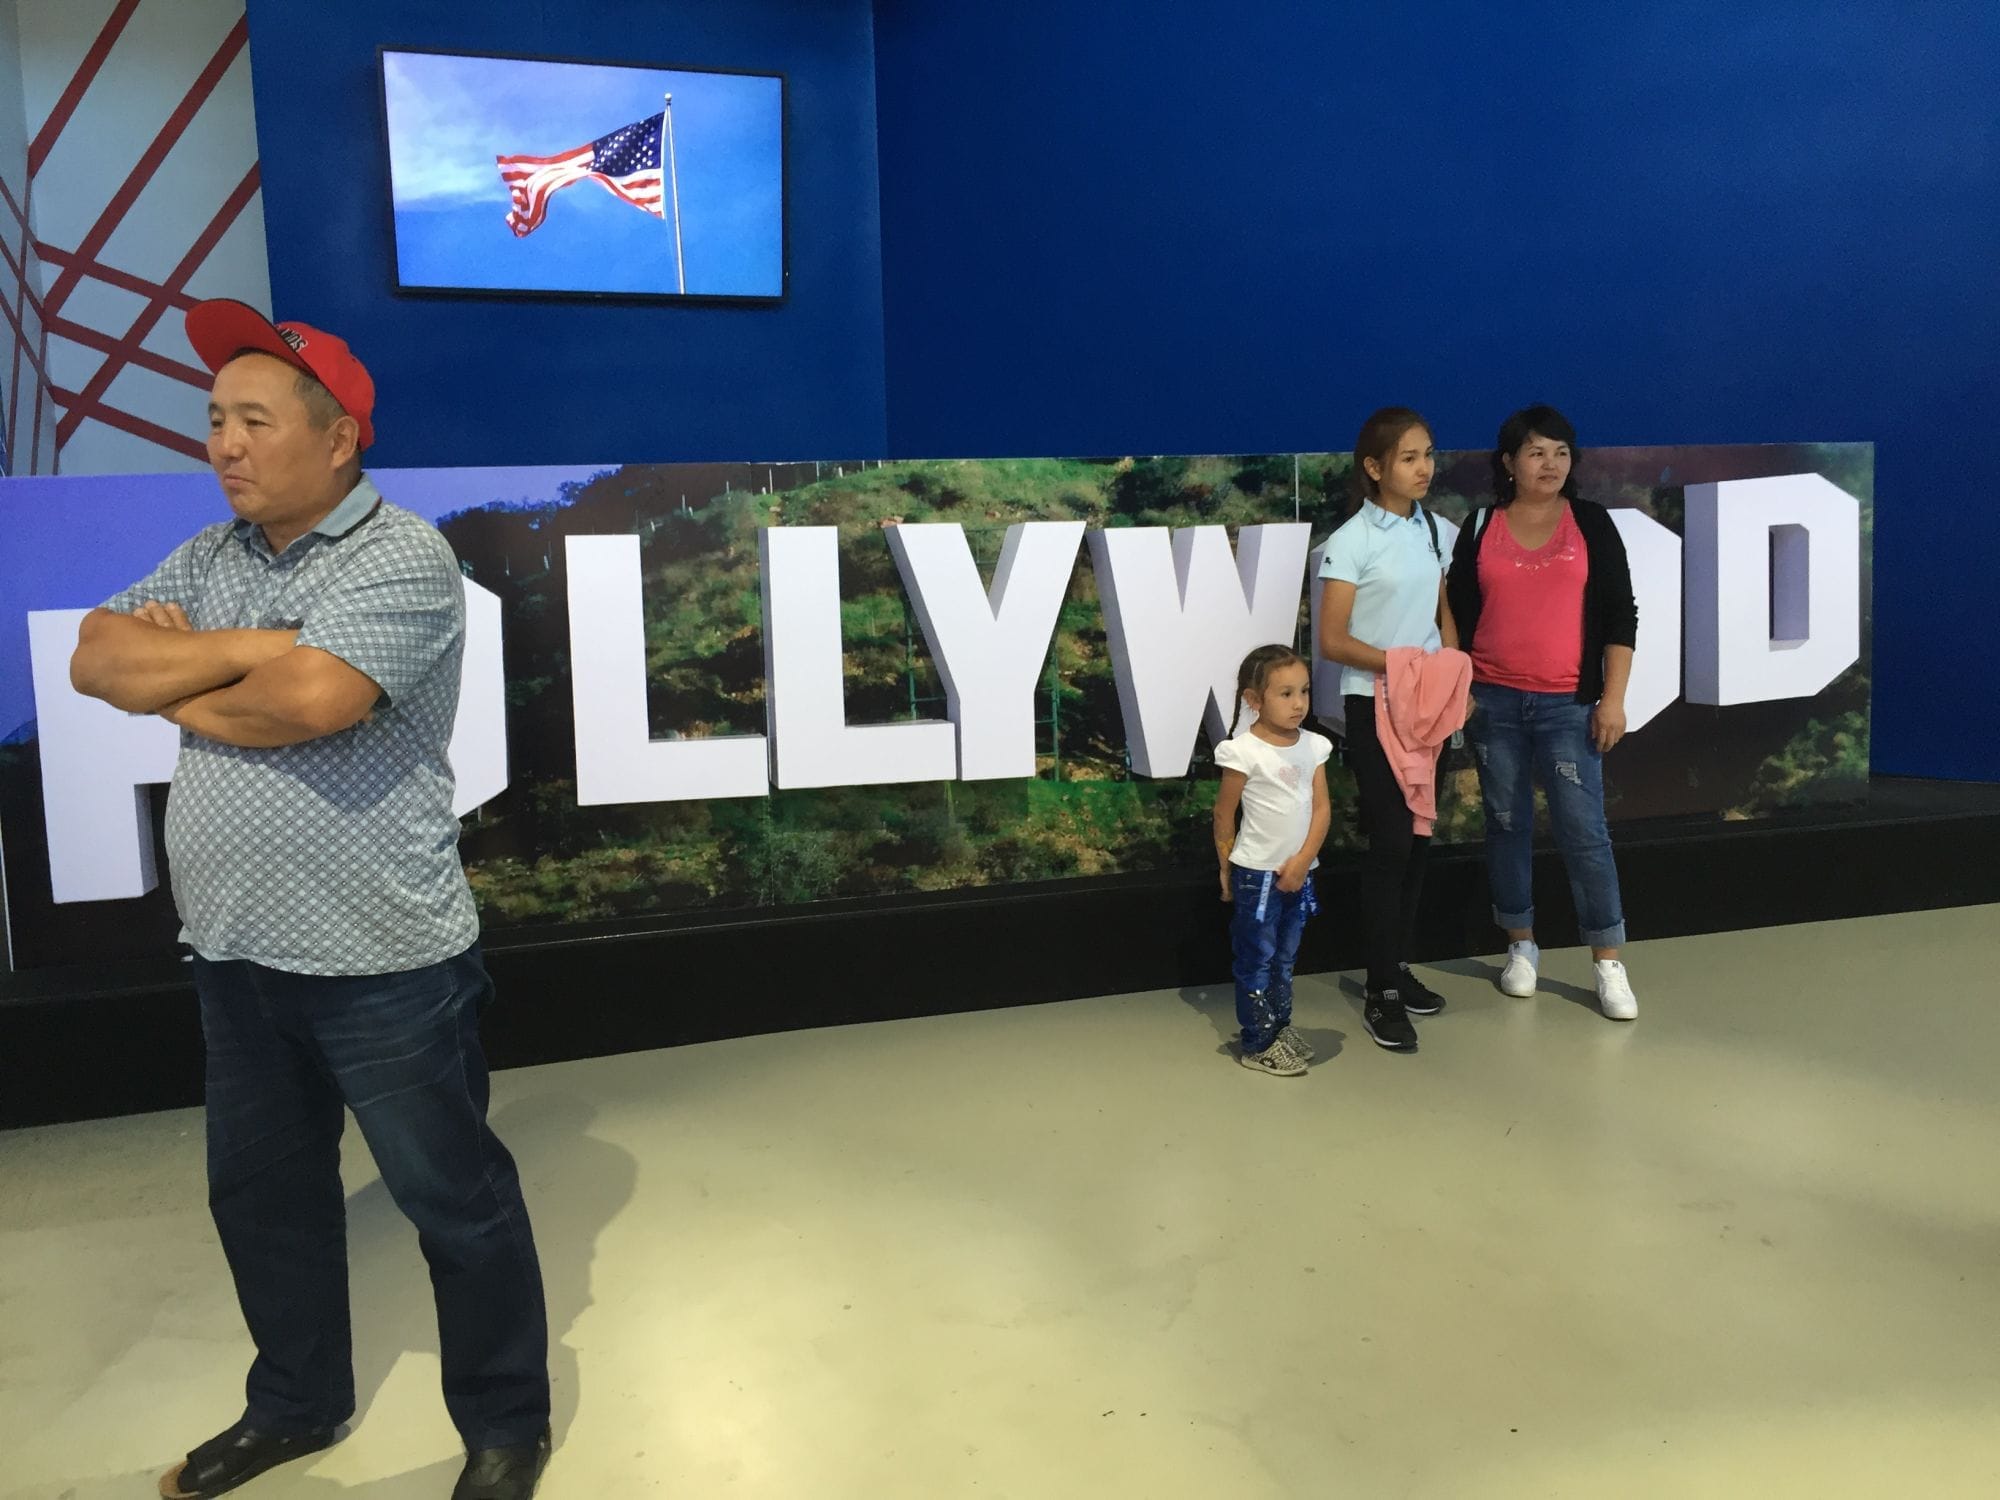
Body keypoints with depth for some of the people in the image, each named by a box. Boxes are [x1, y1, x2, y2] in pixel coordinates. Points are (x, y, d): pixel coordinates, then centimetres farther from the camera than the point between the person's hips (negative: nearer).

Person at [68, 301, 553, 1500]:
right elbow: (95, 659, 1)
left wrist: (175, 682, -8)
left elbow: (307, 700, -27)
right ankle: (297, 1402, 43)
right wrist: (248, 646, -14)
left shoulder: (402, 556, -14)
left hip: (382, 959, -7)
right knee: (262, 1192, 21)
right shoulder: (208, 558, 11)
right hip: (235, 952, 8)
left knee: (454, 1200, 6)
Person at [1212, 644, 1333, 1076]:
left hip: (1298, 872, 6)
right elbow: (1224, 814, -6)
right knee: (1257, 959, 3)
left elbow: (1322, 806, 0)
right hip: (1256, 873, -6)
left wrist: (1304, 859, -11)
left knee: (1285, 957, 18)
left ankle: (1281, 1027, 31)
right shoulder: (1244, 751, -15)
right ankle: (1257, 1043, 11)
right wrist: (1227, 868, 2)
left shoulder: (1313, 746, 2)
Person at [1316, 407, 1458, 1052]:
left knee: (1418, 838, 10)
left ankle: (1400, 967, 24)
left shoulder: (1432, 531, 8)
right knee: (1391, 842, -6)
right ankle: (1381, 993, 2)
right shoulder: (1352, 541, -10)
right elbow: (1331, 641, -13)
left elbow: (1443, 616, 16)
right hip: (1374, 706, -6)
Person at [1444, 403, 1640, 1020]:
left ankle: (1609, 964, 6)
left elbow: (1621, 615, 1)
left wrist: (1613, 697, -5)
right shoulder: (1481, 527, 4)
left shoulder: (1591, 524, 2)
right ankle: (1521, 946, 24)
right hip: (1494, 702, 2)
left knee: (1584, 832, -4)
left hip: (1569, 706, -1)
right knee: (1507, 824, 9)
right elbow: (1458, 615, 8)